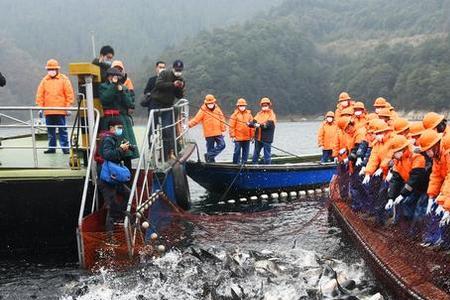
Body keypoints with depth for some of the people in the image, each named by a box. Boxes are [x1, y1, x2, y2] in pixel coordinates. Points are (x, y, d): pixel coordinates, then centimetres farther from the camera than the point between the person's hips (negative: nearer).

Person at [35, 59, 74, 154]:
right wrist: (40, 107, 2)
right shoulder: (44, 80, 8)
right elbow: (40, 95, 8)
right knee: (50, 131, 9)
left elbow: (69, 94, -2)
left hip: (60, 110, -3)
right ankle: (51, 147, 16)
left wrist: (68, 107, -6)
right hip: (48, 111, 3)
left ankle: (65, 147, 2)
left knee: (62, 130, -1)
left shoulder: (64, 79, 1)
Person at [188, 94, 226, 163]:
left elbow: (222, 119, 14)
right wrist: (188, 125, -22)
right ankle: (211, 162, 13)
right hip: (209, 134, -4)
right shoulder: (203, 110, -6)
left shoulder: (217, 109, 7)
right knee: (210, 148, 3)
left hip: (218, 132, 4)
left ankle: (208, 155, -1)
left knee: (222, 145, -8)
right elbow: (196, 120, -11)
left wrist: (223, 129, 10)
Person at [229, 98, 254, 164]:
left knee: (246, 152, 8)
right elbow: (231, 126, -4)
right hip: (238, 138, -4)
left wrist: (252, 136, 9)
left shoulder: (249, 114, 8)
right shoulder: (235, 115, -2)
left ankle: (244, 163, 16)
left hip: (247, 138, 4)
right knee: (237, 152, -2)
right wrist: (232, 136, -9)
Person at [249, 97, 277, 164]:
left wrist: (260, 125, -30)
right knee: (256, 153, 14)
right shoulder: (259, 114, 13)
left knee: (267, 154, 2)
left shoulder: (271, 114, -4)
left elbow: (270, 124, -19)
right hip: (258, 137, 5)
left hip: (267, 138, -5)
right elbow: (254, 121, 2)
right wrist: (250, 124, -20)